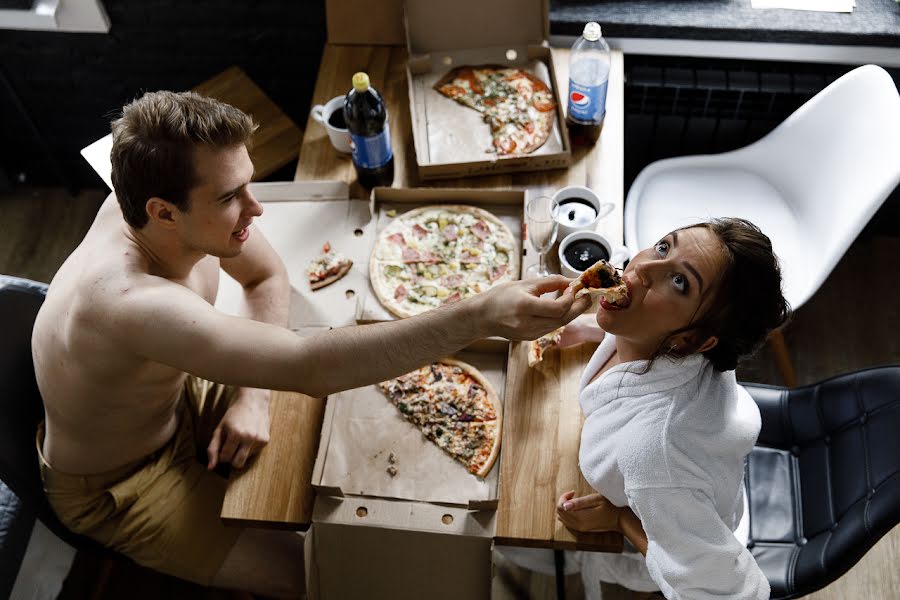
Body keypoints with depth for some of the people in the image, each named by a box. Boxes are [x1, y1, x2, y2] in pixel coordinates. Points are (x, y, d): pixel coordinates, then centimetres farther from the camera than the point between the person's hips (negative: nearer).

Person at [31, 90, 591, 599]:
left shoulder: (160, 207, -19)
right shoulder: (130, 302, -44)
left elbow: (267, 275, -1)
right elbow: (312, 367, -50)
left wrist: (254, 393, -15)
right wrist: (483, 315, -53)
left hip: (175, 398, 7)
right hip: (116, 485, -7)